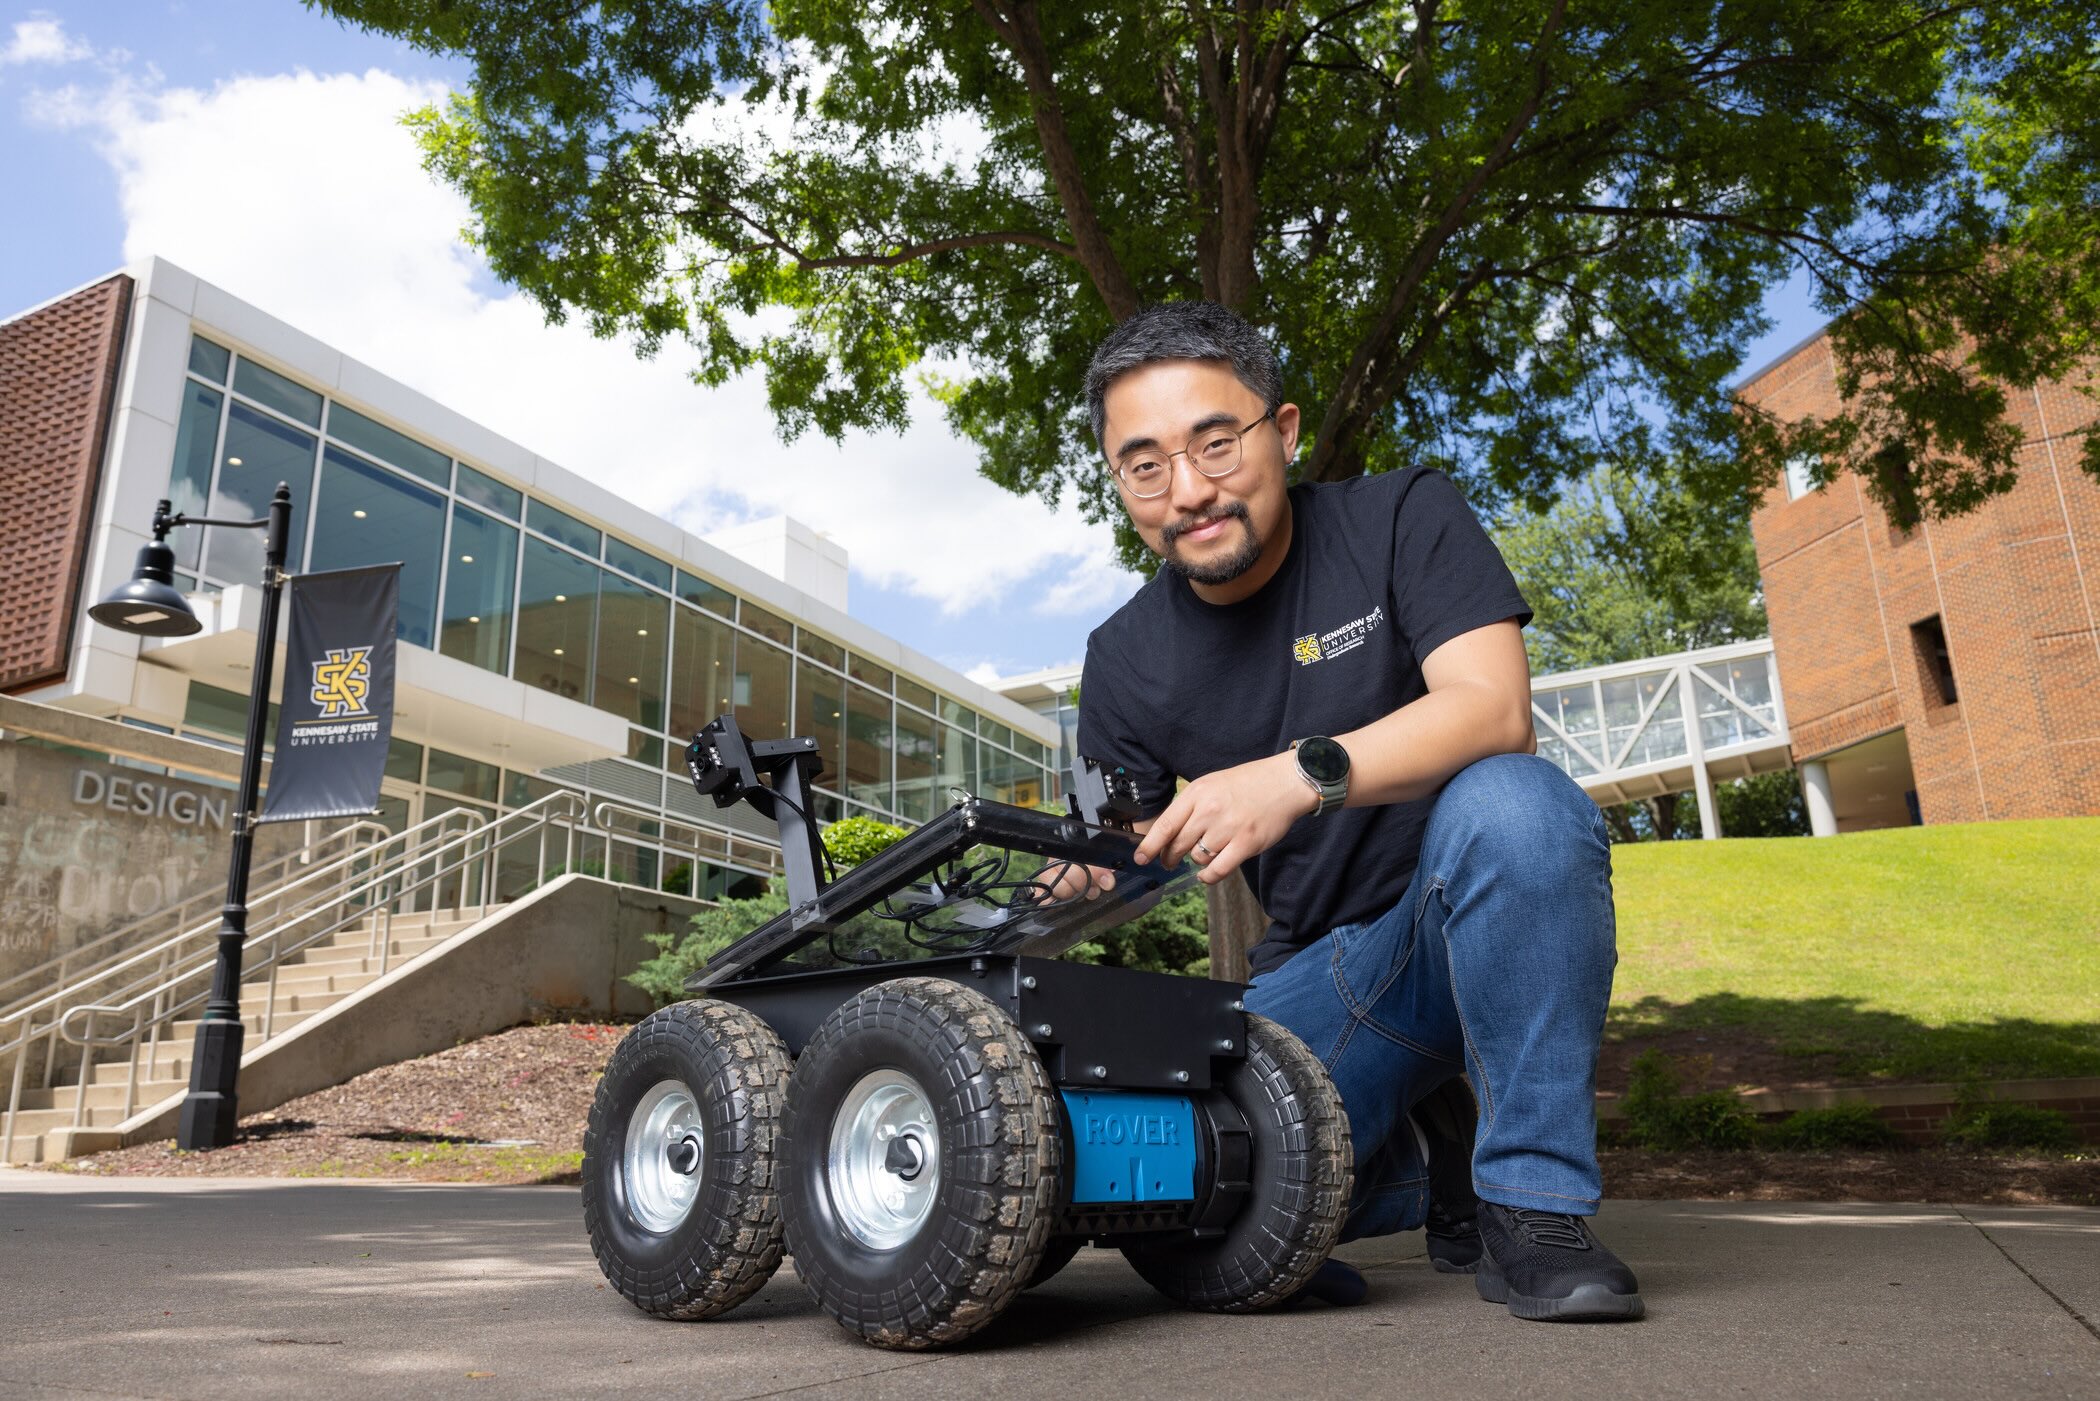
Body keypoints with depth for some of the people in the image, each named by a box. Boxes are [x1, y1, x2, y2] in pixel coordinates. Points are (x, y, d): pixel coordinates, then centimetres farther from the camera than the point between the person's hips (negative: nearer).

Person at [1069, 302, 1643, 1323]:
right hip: (1322, 969, 3)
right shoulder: (1124, 665, 1)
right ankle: (1420, 1157, 13)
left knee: (1514, 803, -36)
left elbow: (1493, 708, -22)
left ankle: (1532, 1203, -19)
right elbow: (1109, 869, 2)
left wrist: (1303, 775, -38)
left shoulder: (1402, 518, -7)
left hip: (1490, 927, -2)